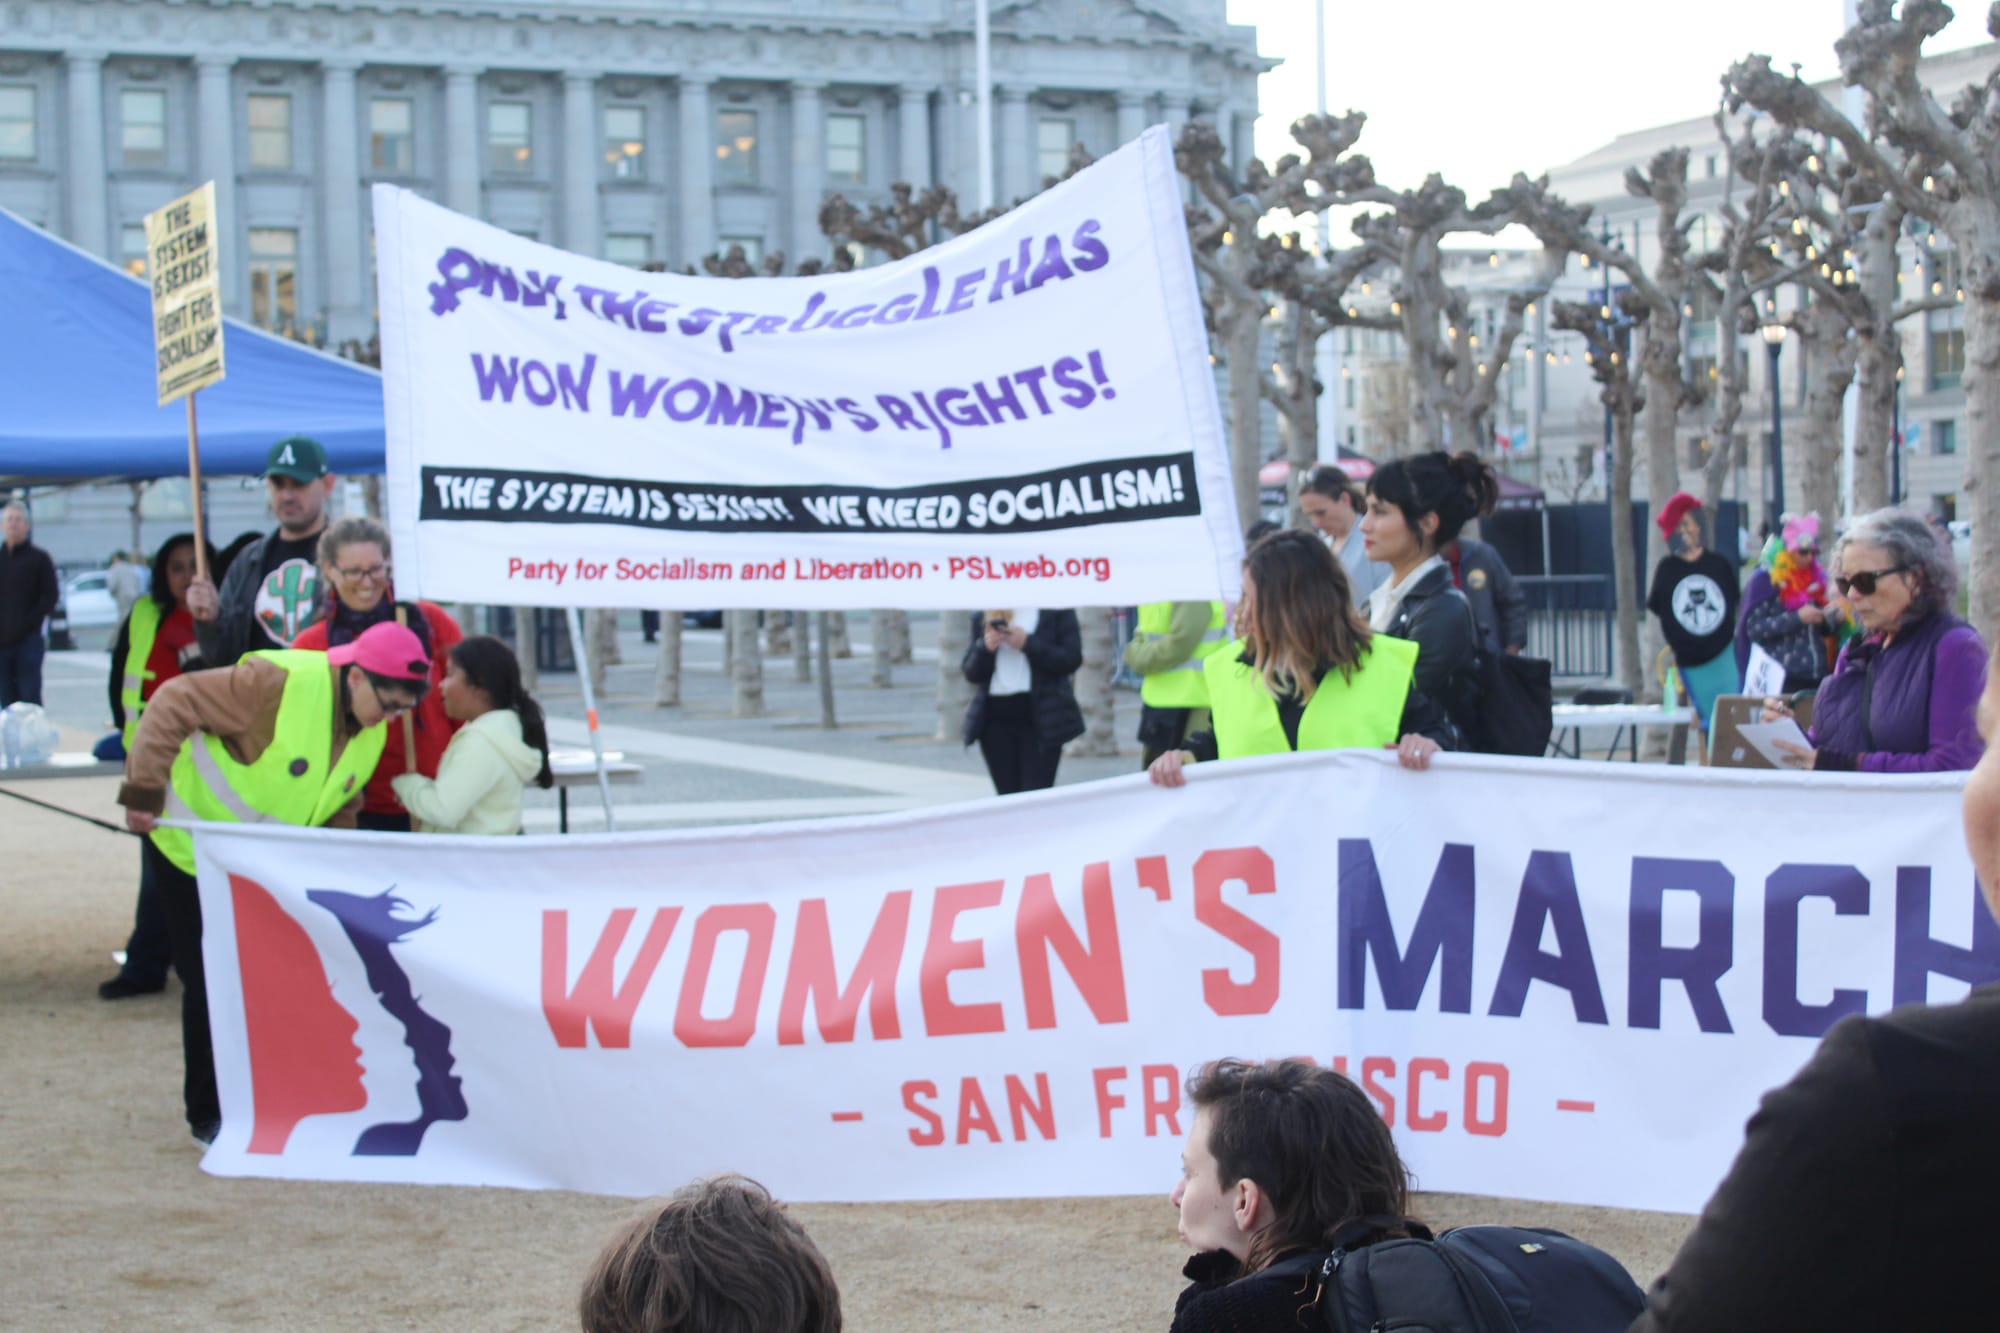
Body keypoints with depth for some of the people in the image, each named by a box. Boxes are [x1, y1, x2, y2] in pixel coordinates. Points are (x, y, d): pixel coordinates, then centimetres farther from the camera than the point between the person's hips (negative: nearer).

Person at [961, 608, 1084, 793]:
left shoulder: (1056, 610, 2)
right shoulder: (982, 617, 11)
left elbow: (1072, 659, -6)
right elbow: (970, 672, 10)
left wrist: (1027, 643, -15)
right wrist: (985, 648, -10)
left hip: (1040, 717, -3)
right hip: (996, 716, 3)